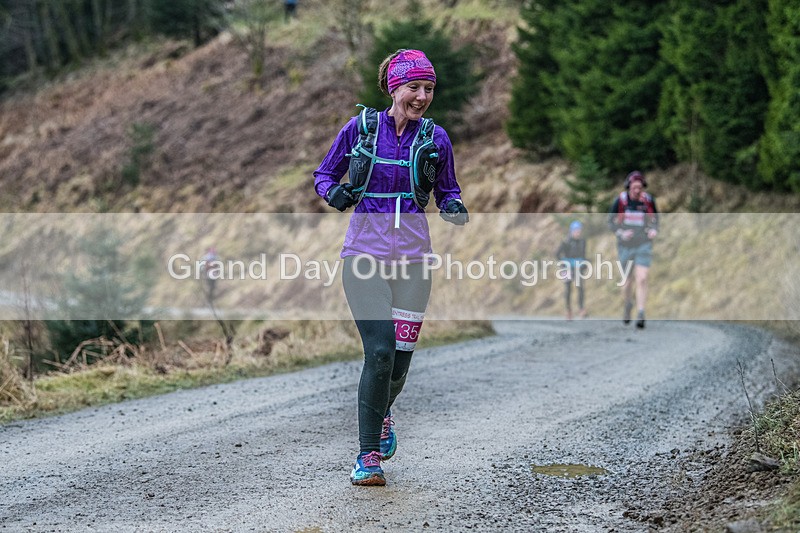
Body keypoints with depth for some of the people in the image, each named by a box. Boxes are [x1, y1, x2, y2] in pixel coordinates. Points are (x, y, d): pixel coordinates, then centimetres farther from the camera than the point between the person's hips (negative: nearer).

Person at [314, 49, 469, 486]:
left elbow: (448, 191, 15)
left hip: (413, 257, 2)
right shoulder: (360, 128, 0)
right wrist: (333, 192, -12)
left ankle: (381, 413, 38)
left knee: (400, 358, 3)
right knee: (380, 351, -16)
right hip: (365, 252, -2)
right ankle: (368, 455, -5)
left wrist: (454, 208, -7)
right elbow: (323, 174, 10)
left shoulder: (435, 138, 5)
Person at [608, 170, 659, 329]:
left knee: (642, 279, -15)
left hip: (643, 245, -1)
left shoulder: (649, 200, -6)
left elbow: (655, 219, 10)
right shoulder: (620, 201, -9)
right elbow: (611, 221, 1)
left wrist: (654, 230, -9)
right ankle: (628, 306, 40)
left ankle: (640, 315, -14)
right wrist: (621, 233, -16)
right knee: (627, 281, 11)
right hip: (625, 245, 1)